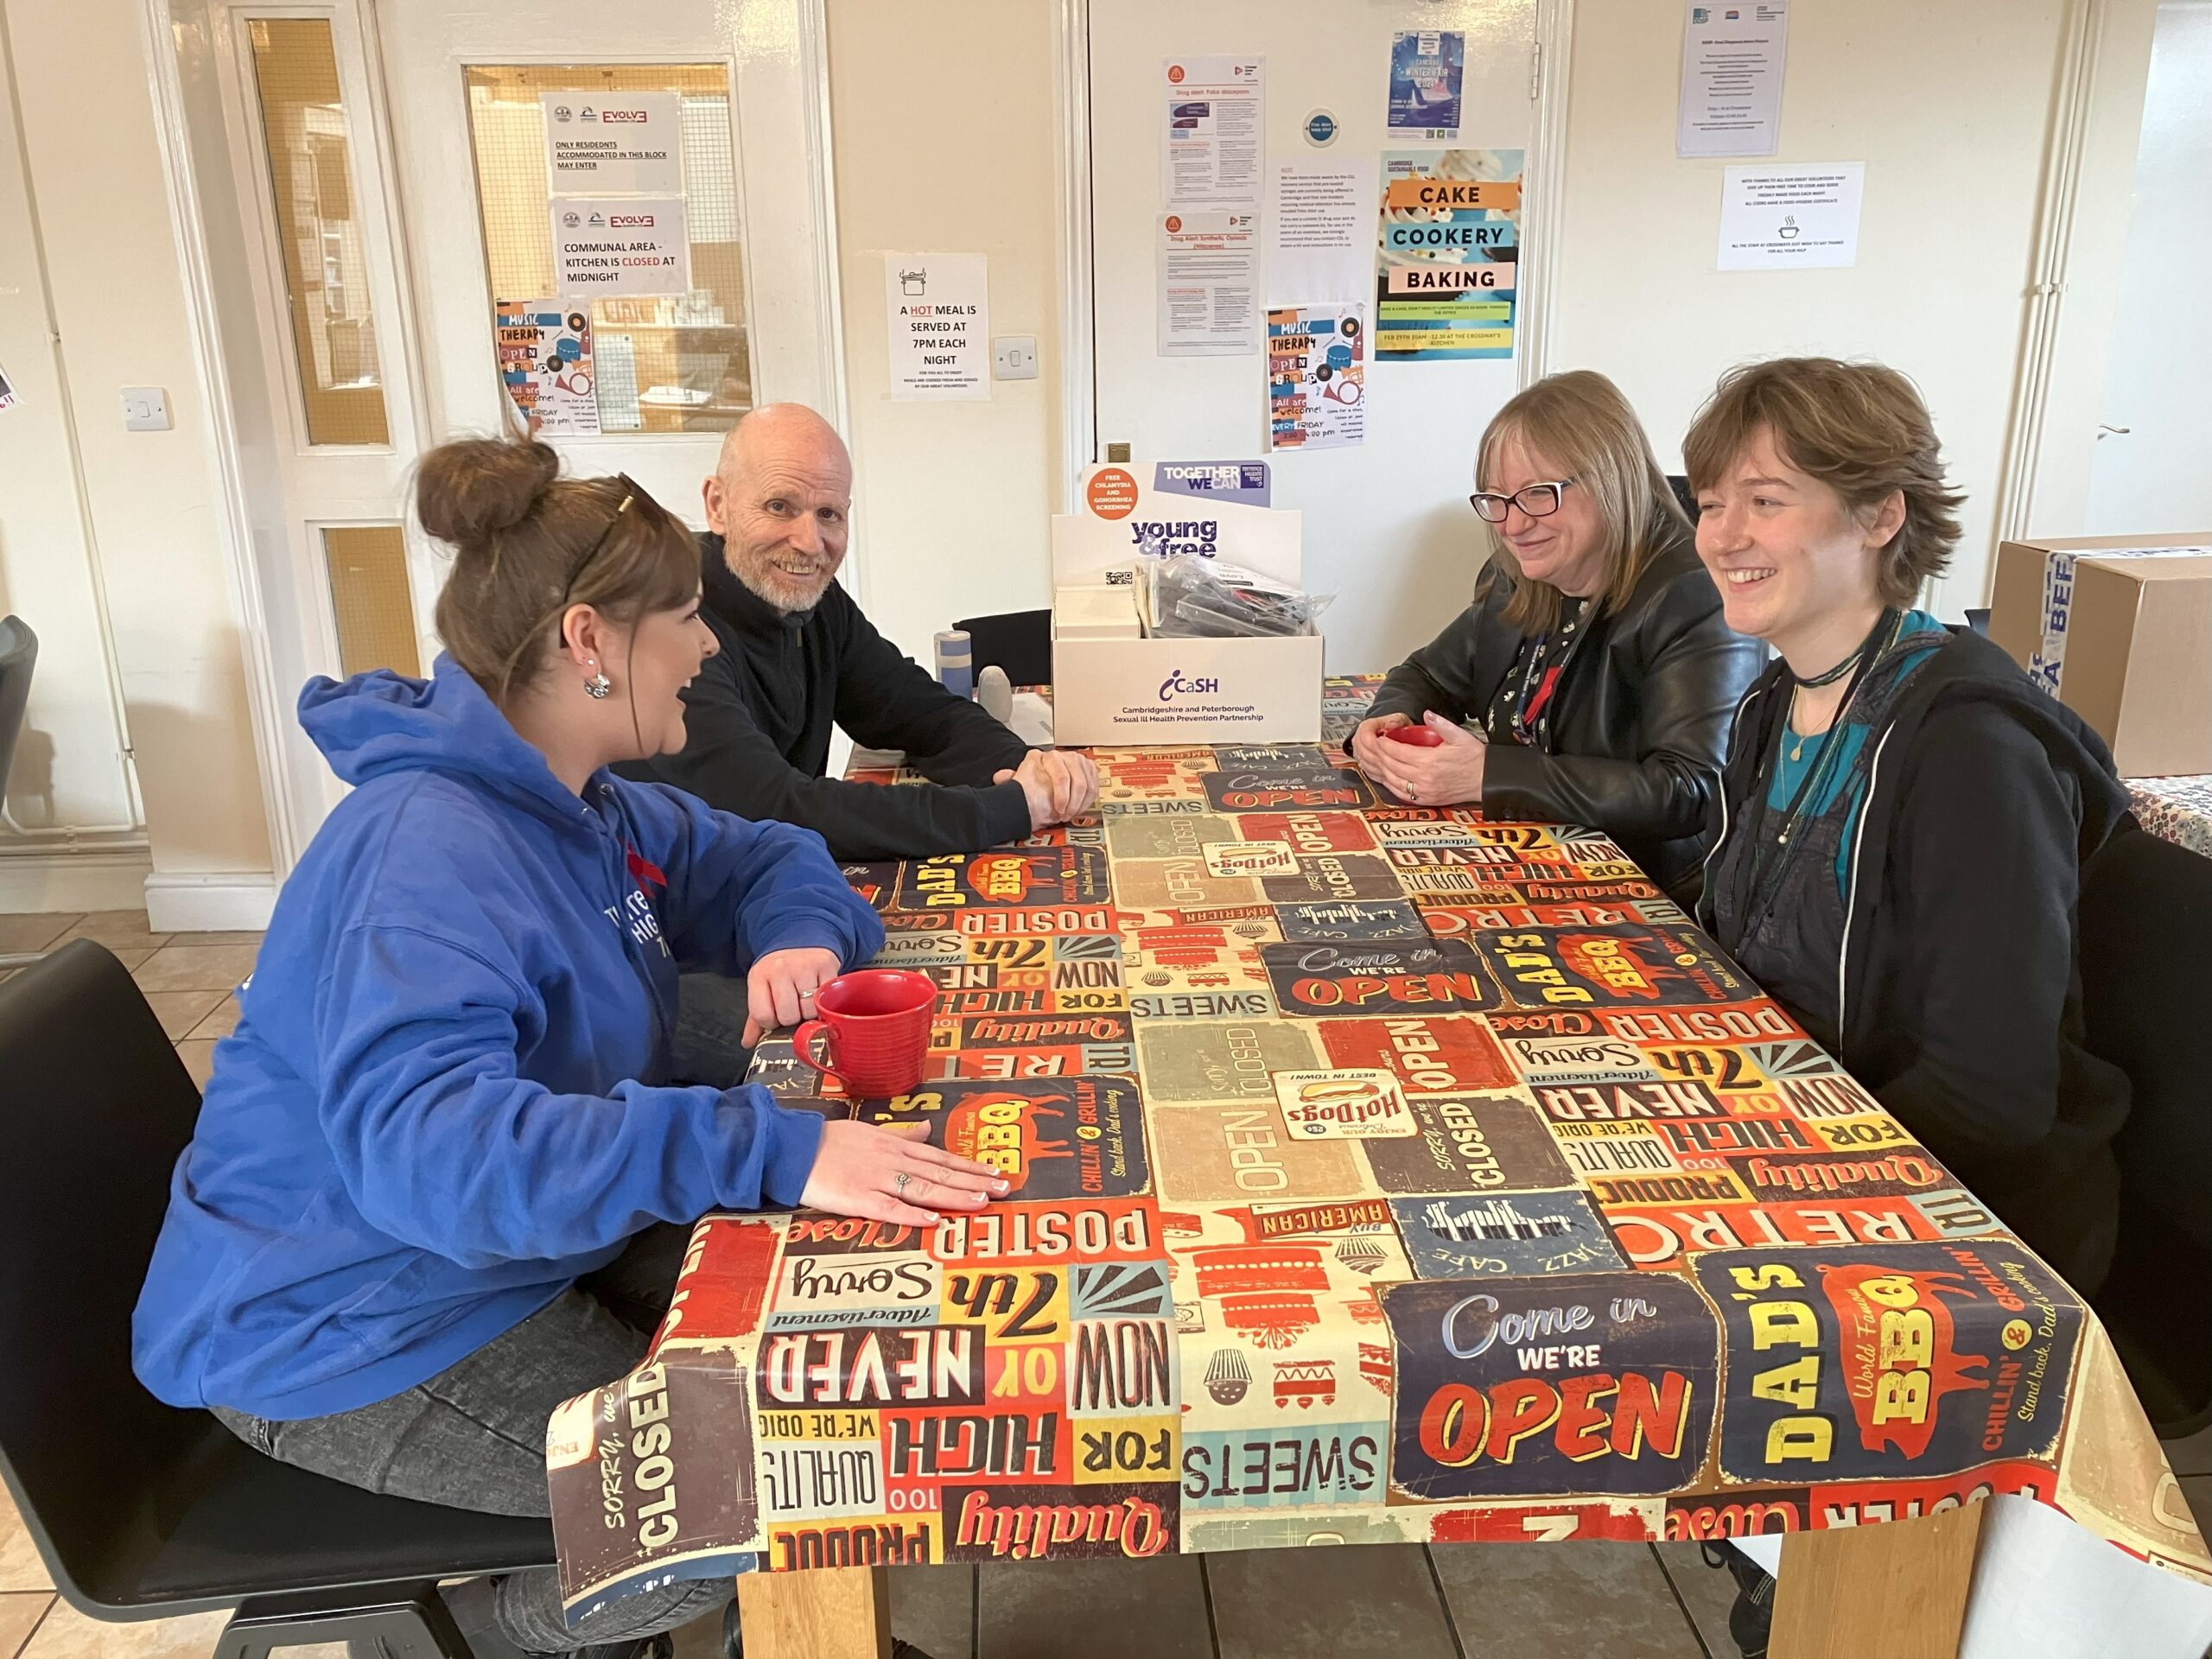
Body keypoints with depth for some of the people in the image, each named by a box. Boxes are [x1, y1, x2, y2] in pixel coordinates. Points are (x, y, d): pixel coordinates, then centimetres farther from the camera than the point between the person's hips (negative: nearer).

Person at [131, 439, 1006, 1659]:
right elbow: (427, 1144, -44)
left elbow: (766, 858, 12)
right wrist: (768, 1148, -50)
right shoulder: (429, 850, -30)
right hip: (341, 1333, -9)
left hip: (508, 1246, 9)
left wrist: (798, 935, -12)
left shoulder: (575, 803, 1)